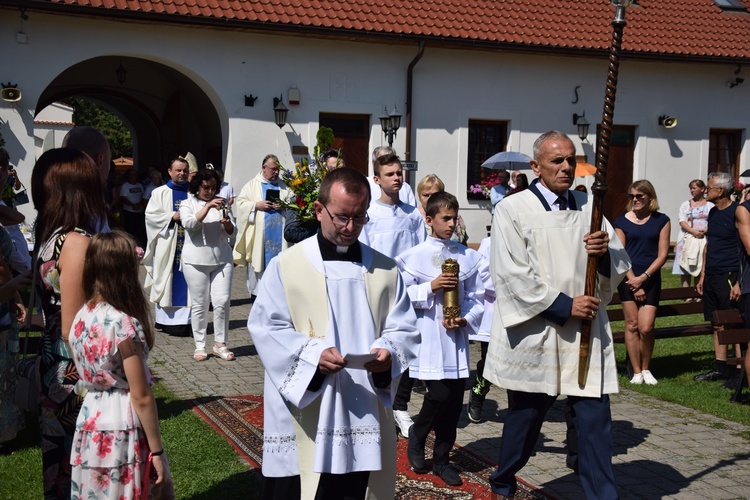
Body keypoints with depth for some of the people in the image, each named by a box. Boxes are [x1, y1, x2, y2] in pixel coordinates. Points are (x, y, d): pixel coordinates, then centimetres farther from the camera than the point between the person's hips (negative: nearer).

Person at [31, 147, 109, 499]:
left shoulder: (48, 237, 5)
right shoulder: (78, 242, -19)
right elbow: (72, 329, -20)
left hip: (52, 364, 8)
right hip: (78, 372, -8)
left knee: (60, 456, 19)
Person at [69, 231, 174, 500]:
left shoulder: (82, 317, 0)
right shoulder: (124, 325, -21)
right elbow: (141, 398, -17)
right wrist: (157, 451, -11)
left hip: (89, 426, 7)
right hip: (122, 431, -7)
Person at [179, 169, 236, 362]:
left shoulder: (221, 203, 13)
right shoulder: (188, 204, 5)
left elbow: (231, 231, 11)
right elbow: (189, 224, -14)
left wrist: (226, 223, -11)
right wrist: (208, 206, -20)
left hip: (222, 259, 2)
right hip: (196, 261, -2)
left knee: (222, 301, -4)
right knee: (199, 304, 1)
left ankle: (220, 344, 7)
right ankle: (199, 345, 10)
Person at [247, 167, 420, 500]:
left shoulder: (385, 269, 9)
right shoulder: (286, 266, -2)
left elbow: (404, 328, 7)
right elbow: (266, 327, -6)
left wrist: (388, 352, -15)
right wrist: (313, 354, -20)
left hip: (365, 416, 3)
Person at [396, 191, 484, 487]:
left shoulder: (468, 257, 7)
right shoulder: (414, 256, -1)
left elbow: (477, 297, 8)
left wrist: (466, 320, -7)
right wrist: (431, 287, -15)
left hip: (456, 337, 4)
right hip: (429, 336, -3)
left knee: (455, 399, 6)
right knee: (440, 395, -10)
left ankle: (442, 459, 21)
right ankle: (416, 436, 21)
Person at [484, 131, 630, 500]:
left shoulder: (589, 207, 8)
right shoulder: (512, 210, -3)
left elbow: (619, 267, 9)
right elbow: (512, 276, -11)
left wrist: (605, 253, -14)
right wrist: (563, 304, -15)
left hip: (586, 336, 3)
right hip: (534, 336, -3)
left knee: (595, 422, -1)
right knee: (525, 418, 12)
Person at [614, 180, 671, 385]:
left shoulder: (661, 220, 4)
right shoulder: (622, 221, 3)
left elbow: (662, 254, 0)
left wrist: (643, 277, -10)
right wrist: (633, 281, -7)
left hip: (651, 278, 0)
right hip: (628, 277, 1)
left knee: (646, 327, -8)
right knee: (632, 324, 1)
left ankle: (646, 369, 13)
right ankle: (636, 372, 10)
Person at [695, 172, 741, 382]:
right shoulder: (713, 213, 14)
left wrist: (740, 282, -19)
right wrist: (702, 275, 18)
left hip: (729, 276, -8)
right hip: (712, 276, 8)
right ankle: (720, 367, 18)